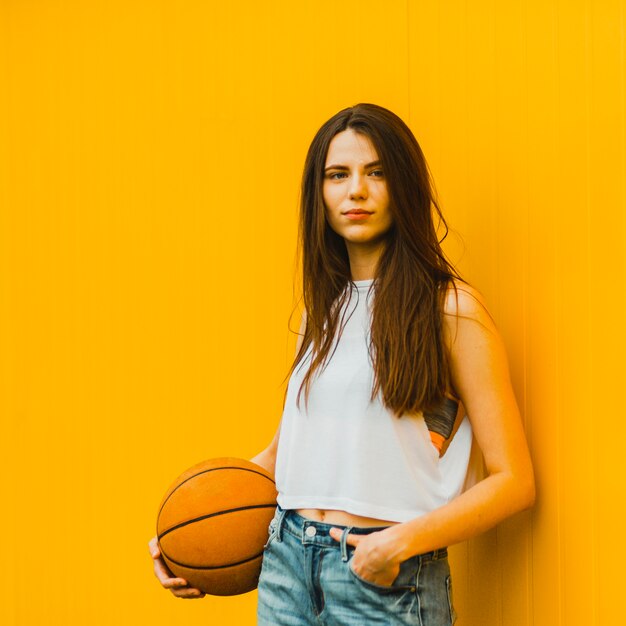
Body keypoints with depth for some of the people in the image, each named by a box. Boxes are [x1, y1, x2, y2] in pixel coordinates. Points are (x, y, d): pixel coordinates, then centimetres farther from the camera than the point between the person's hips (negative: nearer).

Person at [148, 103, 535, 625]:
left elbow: (512, 480, -9)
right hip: (287, 561, 5)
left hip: (387, 580, -5)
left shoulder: (451, 309, -7)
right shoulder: (324, 306, 11)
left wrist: (403, 541, -21)